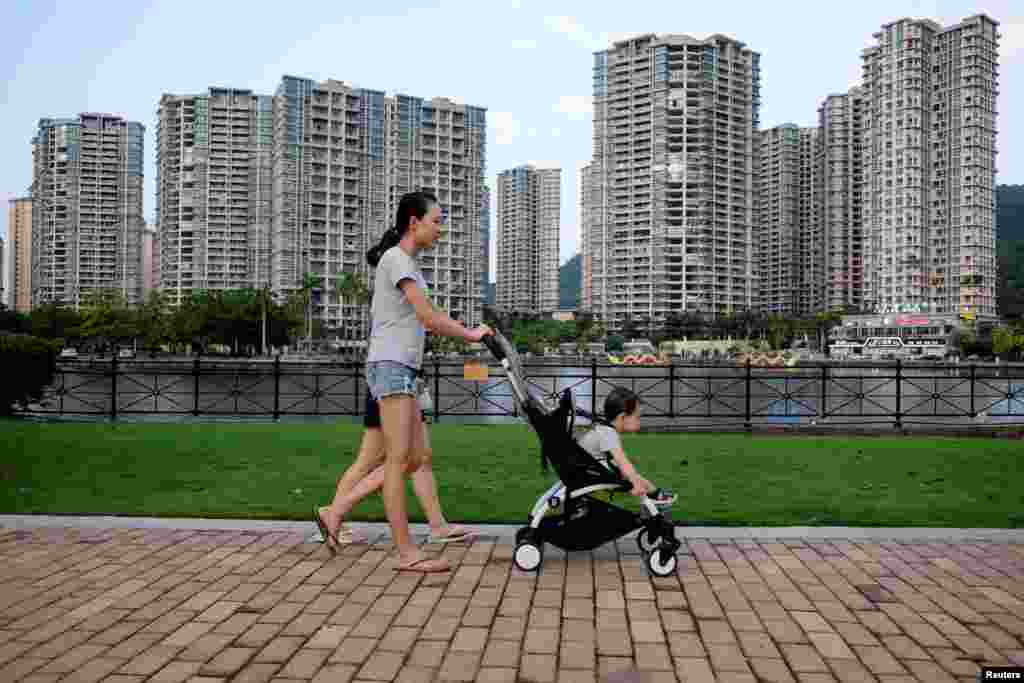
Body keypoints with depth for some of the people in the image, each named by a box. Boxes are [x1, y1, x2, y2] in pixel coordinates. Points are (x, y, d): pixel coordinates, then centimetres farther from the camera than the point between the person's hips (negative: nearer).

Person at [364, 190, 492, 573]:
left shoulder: (406, 262, 21)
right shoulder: (396, 258, -9)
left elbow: (423, 319, 17)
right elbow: (427, 316, -16)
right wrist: (471, 335, -4)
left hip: (401, 369, 10)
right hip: (391, 366, -10)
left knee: (417, 456, 8)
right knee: (399, 458, -9)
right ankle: (407, 554, -5)